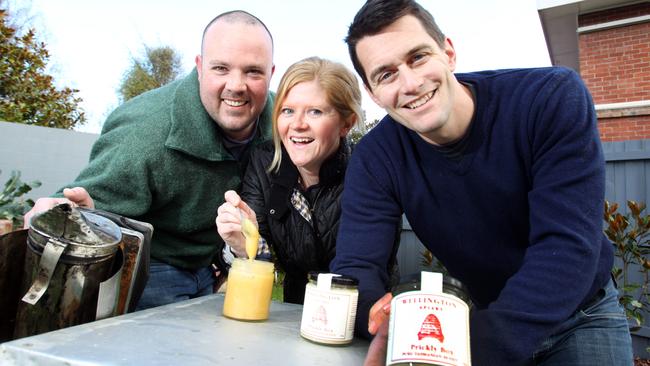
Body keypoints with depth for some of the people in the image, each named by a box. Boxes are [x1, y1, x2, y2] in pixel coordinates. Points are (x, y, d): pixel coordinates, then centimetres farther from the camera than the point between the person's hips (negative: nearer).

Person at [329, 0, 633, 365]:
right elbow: (354, 269, -21)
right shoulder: (374, 160, -18)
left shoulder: (553, 98, -23)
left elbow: (567, 248, -29)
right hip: (479, 315, 2)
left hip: (582, 316, -1)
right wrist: (383, 319, -44)